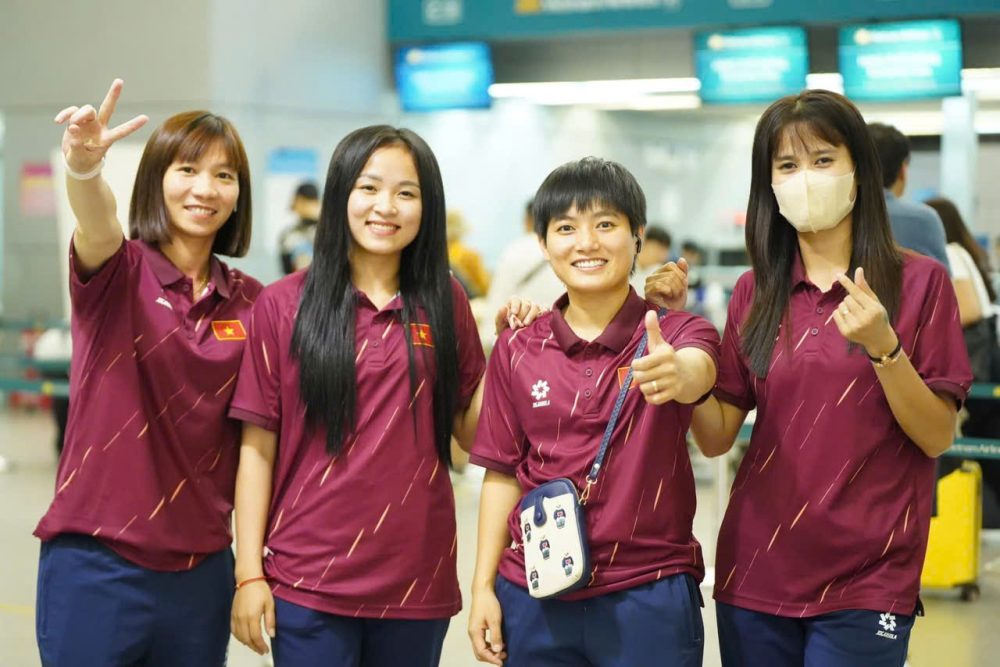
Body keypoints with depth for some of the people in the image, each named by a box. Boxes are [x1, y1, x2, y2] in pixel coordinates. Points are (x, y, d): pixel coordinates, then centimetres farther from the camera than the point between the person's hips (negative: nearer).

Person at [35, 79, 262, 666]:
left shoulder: (249, 301, 6)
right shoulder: (121, 273, -5)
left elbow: (253, 432, 11)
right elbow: (98, 222, -29)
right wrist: (84, 169, -50)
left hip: (202, 569, 4)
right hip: (97, 565, -4)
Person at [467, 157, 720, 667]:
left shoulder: (676, 334, -5)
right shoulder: (516, 350, 3)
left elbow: (698, 373, -28)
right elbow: (503, 474, 8)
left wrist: (677, 374, -51)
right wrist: (482, 587, 2)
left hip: (649, 599, -2)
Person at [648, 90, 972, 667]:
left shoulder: (918, 282, -4)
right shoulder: (757, 293, 6)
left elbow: (937, 437, -6)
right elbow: (717, 436, 3)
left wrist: (882, 346, -21)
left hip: (865, 581, -3)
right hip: (756, 572, 3)